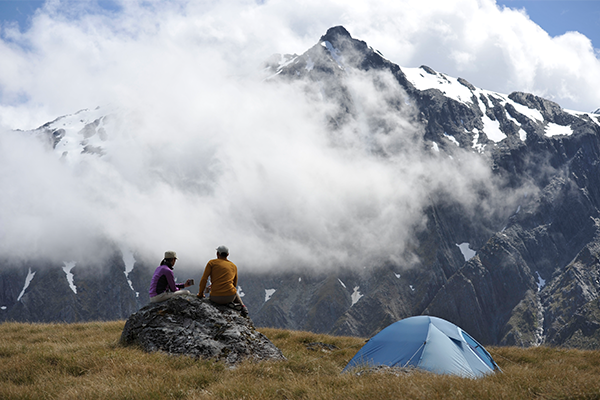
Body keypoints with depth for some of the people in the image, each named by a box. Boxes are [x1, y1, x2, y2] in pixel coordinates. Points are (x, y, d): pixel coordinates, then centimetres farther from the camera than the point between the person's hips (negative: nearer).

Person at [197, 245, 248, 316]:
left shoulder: (212, 263, 4)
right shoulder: (234, 266, 16)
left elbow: (203, 280, -3)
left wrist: (200, 294, 10)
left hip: (216, 297, -4)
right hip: (230, 296, 4)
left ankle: (229, 304, 5)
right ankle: (242, 306, 12)